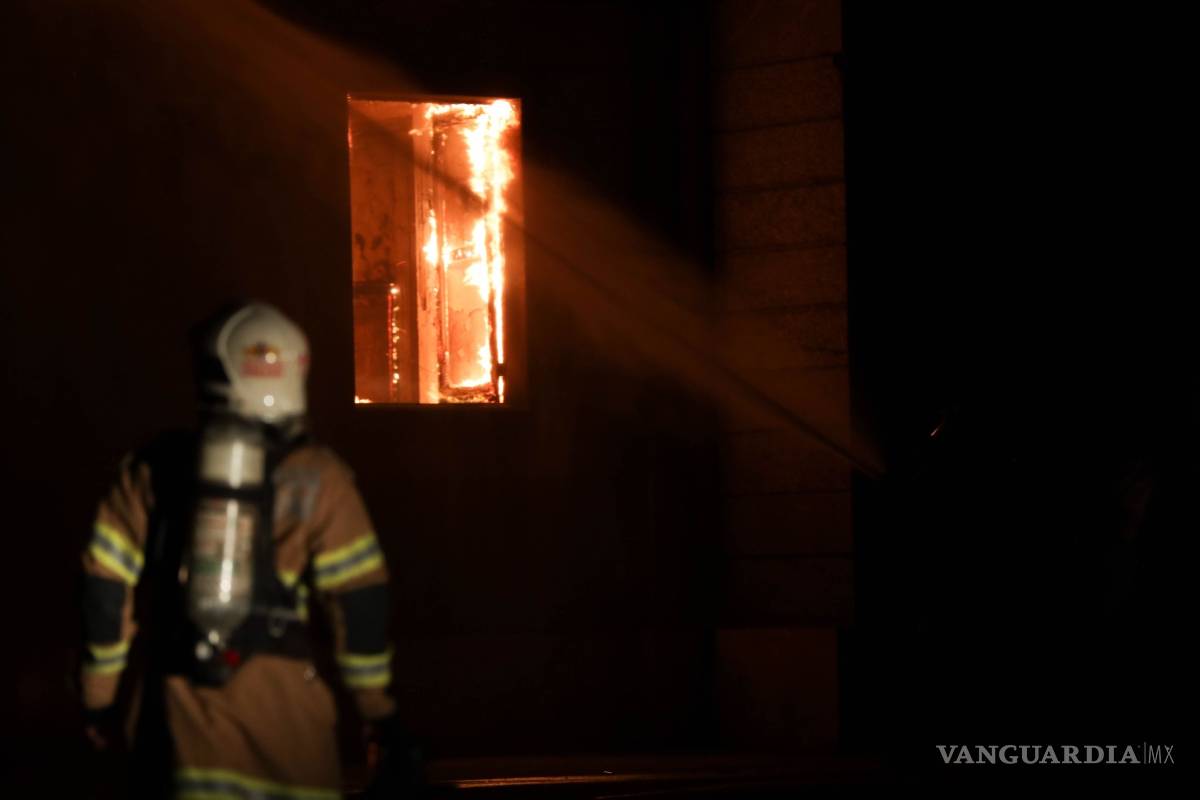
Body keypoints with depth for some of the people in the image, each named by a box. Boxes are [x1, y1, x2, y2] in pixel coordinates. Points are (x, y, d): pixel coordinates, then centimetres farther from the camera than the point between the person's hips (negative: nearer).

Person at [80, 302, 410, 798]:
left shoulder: (151, 471, 5)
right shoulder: (314, 479, -3)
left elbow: (105, 592, 5)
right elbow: (358, 601, -5)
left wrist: (99, 699, 13)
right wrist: (377, 706, 4)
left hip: (175, 701, 2)